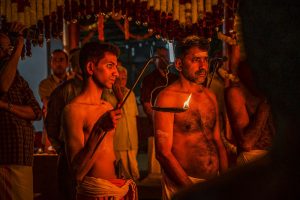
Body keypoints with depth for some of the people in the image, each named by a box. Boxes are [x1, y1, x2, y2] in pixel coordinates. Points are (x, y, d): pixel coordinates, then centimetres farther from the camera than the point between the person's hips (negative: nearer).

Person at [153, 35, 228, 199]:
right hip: (182, 184, -6)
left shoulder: (210, 96, 8)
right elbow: (163, 152, -15)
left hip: (214, 183, 6)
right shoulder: (168, 97, -11)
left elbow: (218, 141, 13)